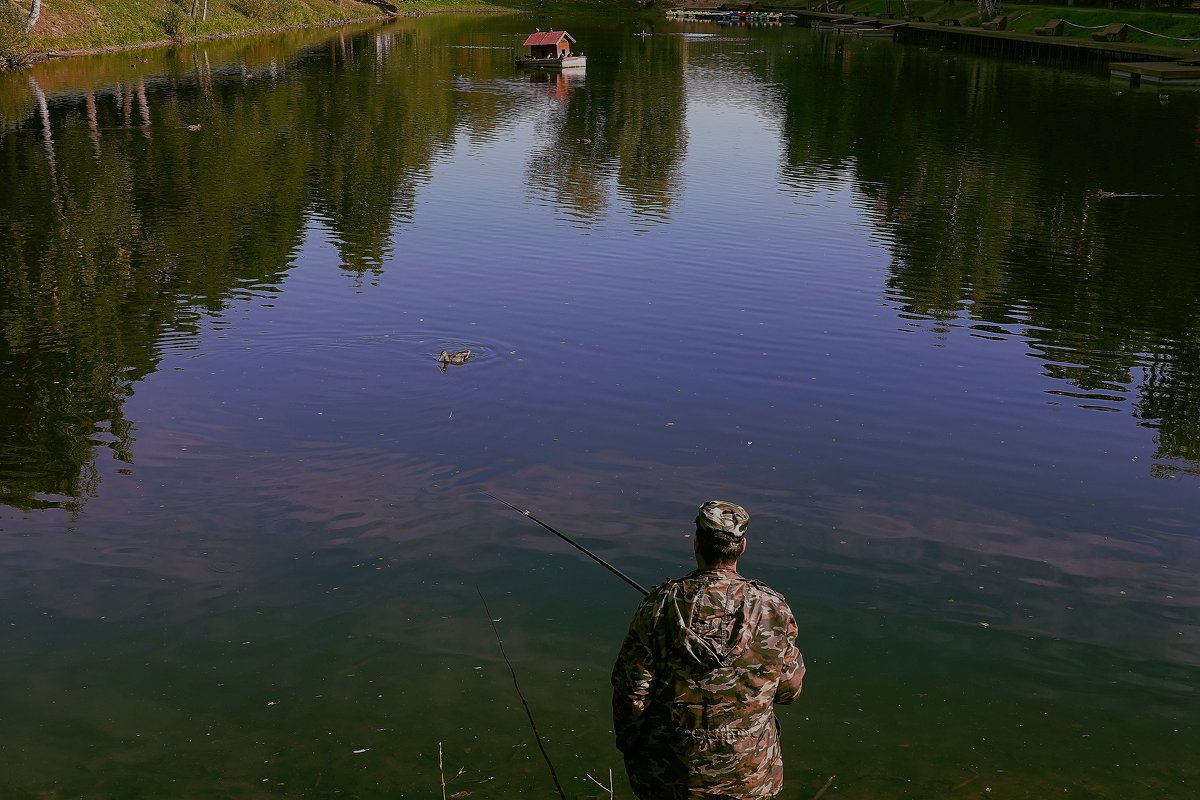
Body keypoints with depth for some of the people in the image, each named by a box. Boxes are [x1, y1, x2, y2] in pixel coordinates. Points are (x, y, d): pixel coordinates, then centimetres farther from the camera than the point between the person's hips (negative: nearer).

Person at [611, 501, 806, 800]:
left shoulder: (660, 605, -14)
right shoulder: (772, 608, -12)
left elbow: (632, 690, -9)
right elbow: (788, 689, -1)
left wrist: (629, 748, 7)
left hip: (669, 769, 0)